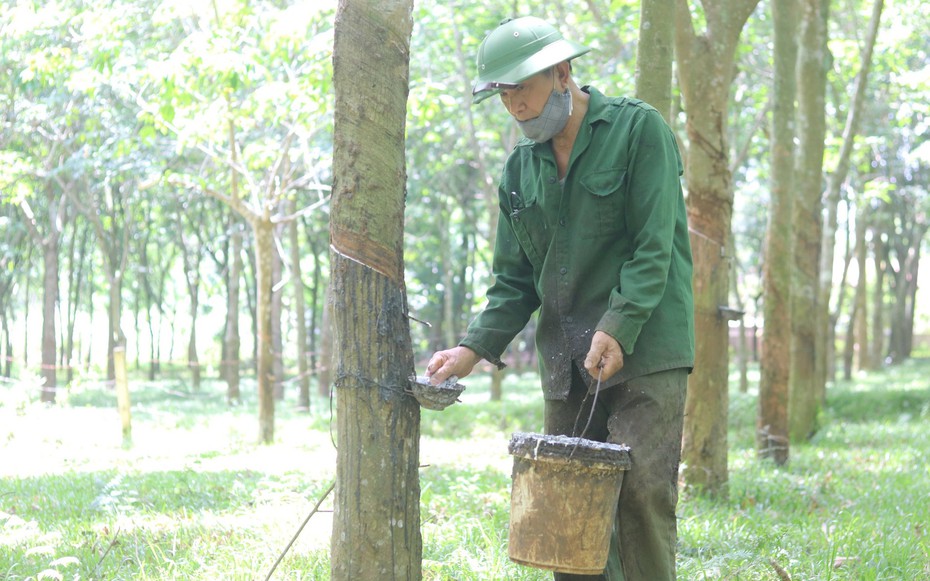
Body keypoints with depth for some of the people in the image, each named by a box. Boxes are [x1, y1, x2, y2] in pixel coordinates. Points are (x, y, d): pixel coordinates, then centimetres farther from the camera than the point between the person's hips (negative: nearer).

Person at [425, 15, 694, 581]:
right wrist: (475, 348, -1)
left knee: (641, 493, -14)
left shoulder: (639, 129, -3)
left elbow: (653, 248, -10)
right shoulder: (520, 168, 14)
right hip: (566, 363, 6)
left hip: (644, 352, -5)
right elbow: (516, 279, 15)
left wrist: (617, 329, -22)